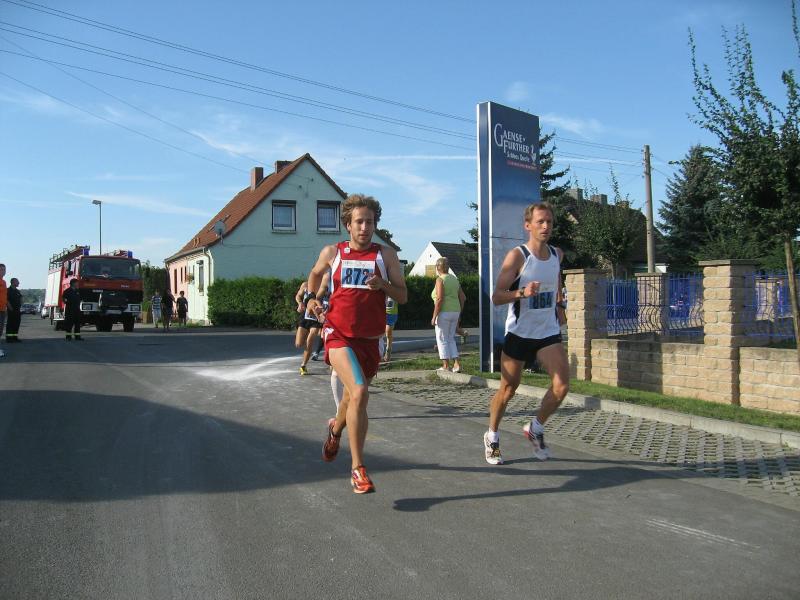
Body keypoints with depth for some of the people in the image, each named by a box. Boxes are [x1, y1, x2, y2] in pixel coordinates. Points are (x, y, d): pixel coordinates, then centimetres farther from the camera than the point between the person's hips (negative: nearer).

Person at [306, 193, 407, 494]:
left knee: (352, 397, 17)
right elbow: (315, 273, 25)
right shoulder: (332, 252, 3)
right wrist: (311, 297, 9)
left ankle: (335, 428, 53)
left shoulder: (386, 254, 2)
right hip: (339, 335, -2)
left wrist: (383, 284, -17)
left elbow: (403, 296, 2)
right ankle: (357, 469, -15)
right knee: (359, 393, -24)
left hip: (369, 339, 2)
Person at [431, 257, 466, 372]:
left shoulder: (440, 279, -10)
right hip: (455, 312, 7)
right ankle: (456, 364, 7)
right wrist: (459, 313, 21)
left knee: (442, 340, 3)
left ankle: (446, 366, 4)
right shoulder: (454, 279, 13)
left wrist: (434, 316, -16)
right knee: (450, 339, 15)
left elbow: (439, 299, -19)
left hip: (444, 312, -7)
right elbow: (462, 297, 14)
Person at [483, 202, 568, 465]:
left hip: (549, 332, 4)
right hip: (519, 333, -4)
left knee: (561, 386, -11)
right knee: (508, 390, 6)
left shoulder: (557, 254, 4)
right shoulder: (517, 255, -13)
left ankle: (535, 429, 14)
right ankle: (492, 438, 28)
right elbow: (496, 297, -17)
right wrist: (522, 292, -33)